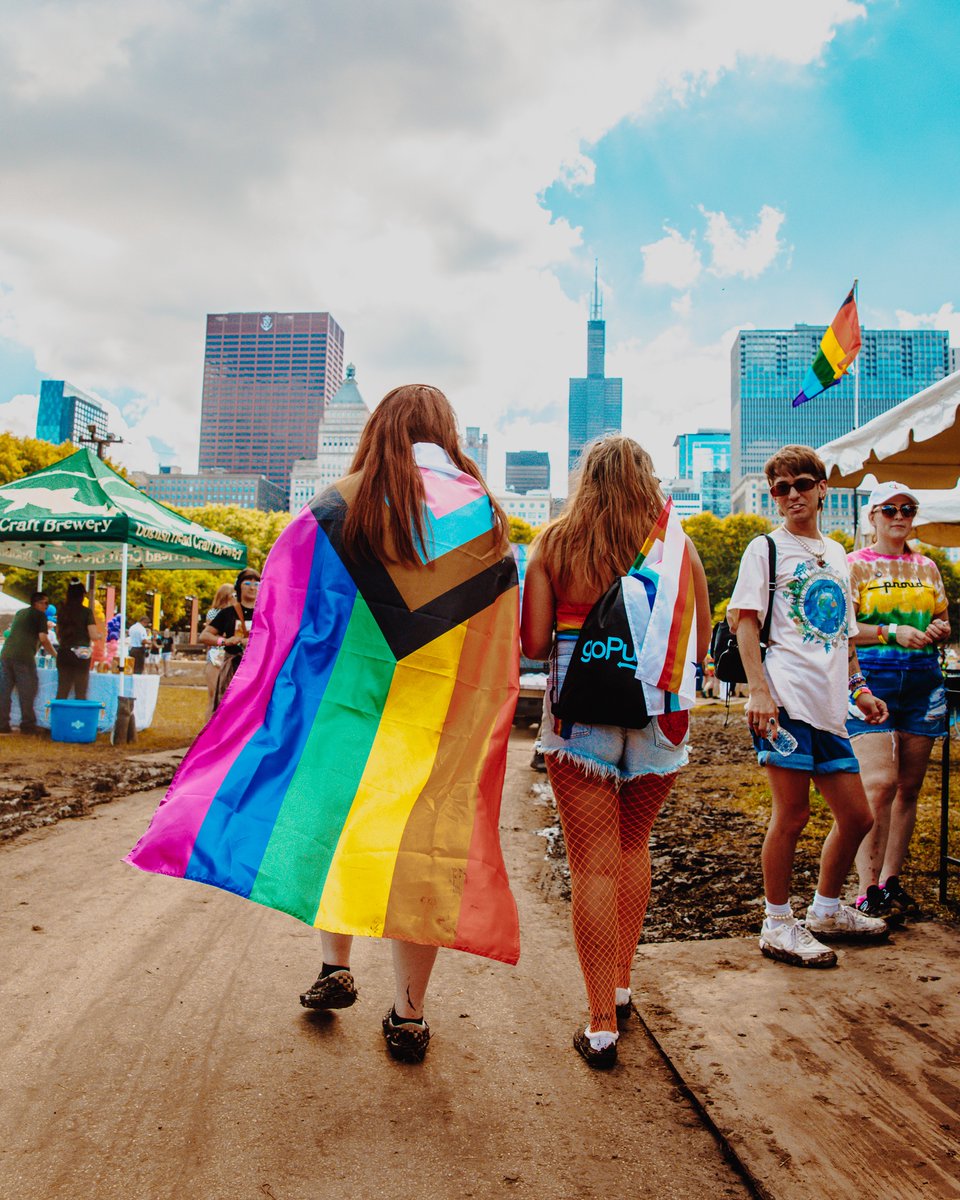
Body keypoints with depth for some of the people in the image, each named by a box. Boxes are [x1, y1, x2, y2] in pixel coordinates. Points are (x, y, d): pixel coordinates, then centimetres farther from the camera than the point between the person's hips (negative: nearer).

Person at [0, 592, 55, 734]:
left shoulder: (20, 613, 23)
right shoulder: (40, 615, 1)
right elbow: (43, 638, -7)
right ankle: (28, 725, 2)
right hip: (24, 657, -7)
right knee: (27, 692, 0)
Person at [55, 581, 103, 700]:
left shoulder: (62, 611, 5)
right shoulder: (86, 612, -8)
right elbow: (93, 636, -12)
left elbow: (58, 632, 14)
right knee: (80, 693, 3)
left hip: (63, 653, 4)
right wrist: (100, 635, 9)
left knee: (62, 691, 9)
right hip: (81, 654, -4)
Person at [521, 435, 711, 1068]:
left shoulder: (554, 543, -2)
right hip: (658, 713, 2)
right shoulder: (677, 543, 1)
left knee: (594, 865, 4)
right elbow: (700, 643, 5)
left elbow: (533, 643, -4)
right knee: (633, 847, 22)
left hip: (579, 714, -2)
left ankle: (602, 1026, 10)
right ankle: (621, 986, 34)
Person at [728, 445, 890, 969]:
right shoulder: (766, 548, 2)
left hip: (830, 705, 7)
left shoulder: (836, 553, 20)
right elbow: (744, 621, -7)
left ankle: (826, 910, 31)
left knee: (856, 816, 11)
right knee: (792, 813, -4)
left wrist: (859, 689, 17)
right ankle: (778, 926, 12)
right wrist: (758, 690, -17)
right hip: (787, 699, -7)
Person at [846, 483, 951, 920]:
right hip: (870, 680, -5)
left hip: (922, 682, 5)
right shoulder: (854, 565, 2)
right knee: (880, 783, -15)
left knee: (909, 786, 7)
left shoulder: (926, 568, 16)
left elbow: (943, 620, 23)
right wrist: (892, 632, -17)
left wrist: (940, 631, 0)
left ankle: (891, 880, 19)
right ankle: (867, 890, -7)